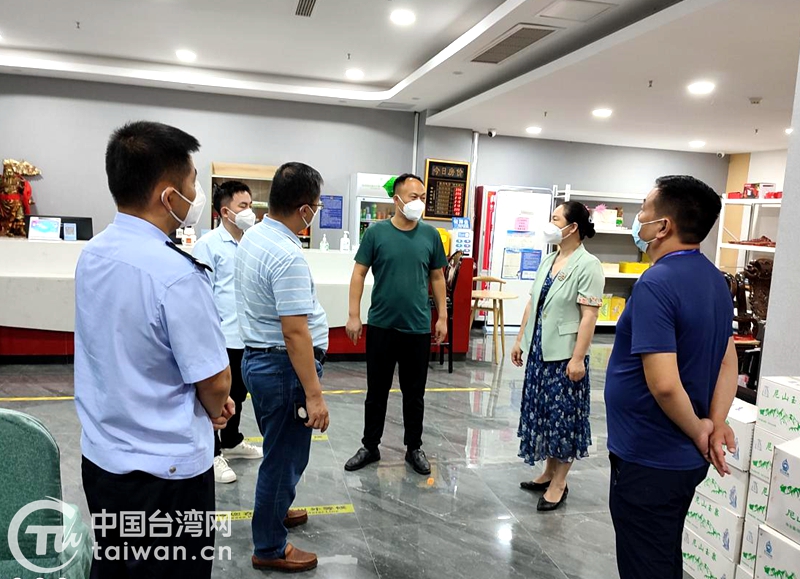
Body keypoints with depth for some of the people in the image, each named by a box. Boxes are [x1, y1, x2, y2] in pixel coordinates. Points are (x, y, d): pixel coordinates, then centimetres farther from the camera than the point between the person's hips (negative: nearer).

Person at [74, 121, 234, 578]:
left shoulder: (92, 253, -1)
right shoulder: (176, 273, -27)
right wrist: (214, 411, 3)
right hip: (163, 470, -7)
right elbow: (215, 381, -20)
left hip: (100, 455, 7)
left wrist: (211, 401, 7)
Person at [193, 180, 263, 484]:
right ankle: (213, 454, 23)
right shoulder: (208, 244, -11)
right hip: (221, 337, -6)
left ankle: (231, 441, 40)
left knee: (238, 394, 21)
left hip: (248, 336, 6)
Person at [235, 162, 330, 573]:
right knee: (285, 457, 7)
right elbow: (295, 331, -28)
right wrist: (314, 395, -23)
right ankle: (269, 548, 24)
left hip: (258, 357, 10)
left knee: (280, 450, 27)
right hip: (283, 367, -10)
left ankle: (273, 511, 47)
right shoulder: (287, 256, -26)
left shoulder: (252, 237, 5)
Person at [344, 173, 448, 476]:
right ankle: (370, 446, 27)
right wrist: (354, 315, -7)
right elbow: (359, 274, -2)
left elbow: (437, 277, 8)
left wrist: (442, 316, 6)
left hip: (418, 327, 1)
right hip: (381, 325, -1)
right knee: (376, 391, 12)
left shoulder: (431, 235, 1)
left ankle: (414, 448, 29)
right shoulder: (376, 232, -4)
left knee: (414, 393, 13)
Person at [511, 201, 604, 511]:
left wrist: (577, 358, -20)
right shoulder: (548, 260, 10)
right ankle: (548, 473, 31)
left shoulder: (587, 265, -13)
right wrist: (521, 340, 15)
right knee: (542, 412, 15)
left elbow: (589, 315, -17)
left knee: (563, 416, 3)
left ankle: (559, 483, 17)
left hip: (564, 354, -8)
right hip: (539, 350, 8)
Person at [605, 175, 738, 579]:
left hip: (648, 459, -9)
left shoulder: (656, 283, -24)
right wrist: (716, 424, -1)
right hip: (685, 457, 9)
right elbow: (727, 362, 10)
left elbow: (663, 384, -30)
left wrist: (698, 432, -13)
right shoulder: (715, 280, 6)